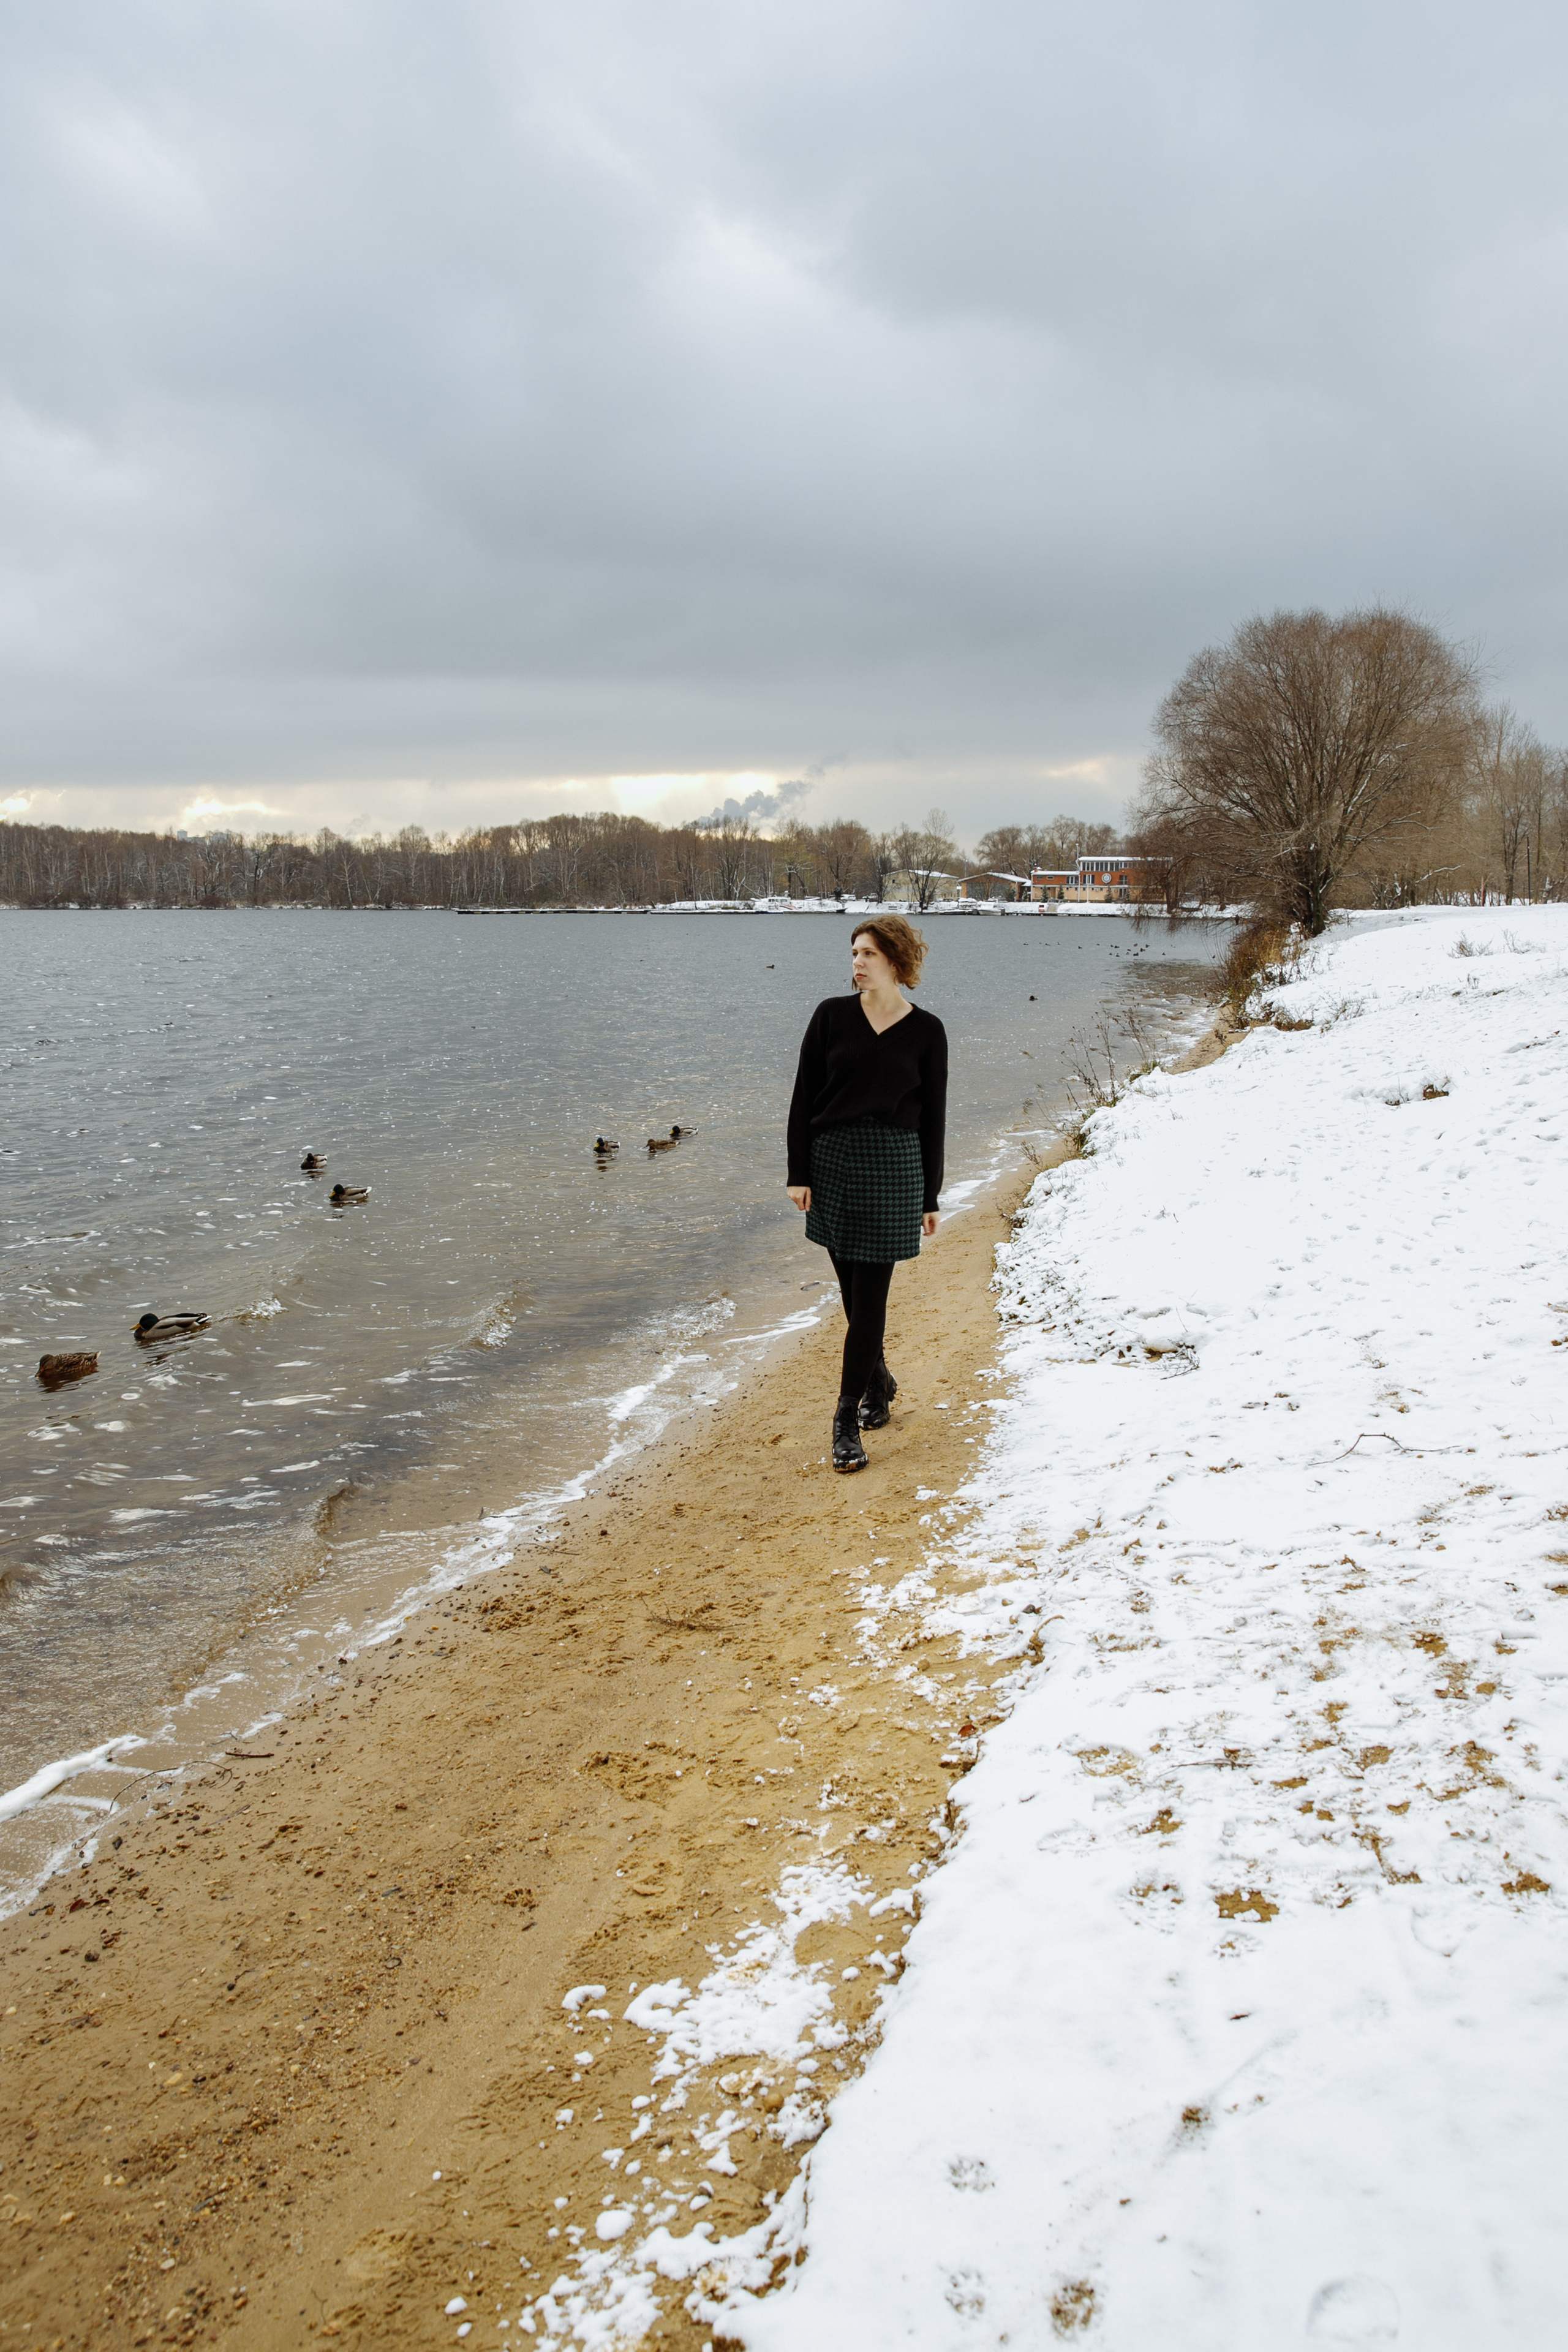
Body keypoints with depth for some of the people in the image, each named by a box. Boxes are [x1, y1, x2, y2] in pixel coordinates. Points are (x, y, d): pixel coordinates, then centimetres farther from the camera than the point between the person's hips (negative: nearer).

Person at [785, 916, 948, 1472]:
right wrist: (799, 1172, -4)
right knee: (854, 1292, 11)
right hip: (832, 1161, 2)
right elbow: (804, 1097, 3)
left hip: (893, 1166, -2)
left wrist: (929, 1198, 5)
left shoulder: (926, 1032, 0)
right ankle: (878, 1383, 34)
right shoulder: (832, 1016, 2)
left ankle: (847, 1419, 1)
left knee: (870, 1296, -4)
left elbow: (933, 1116, 4)